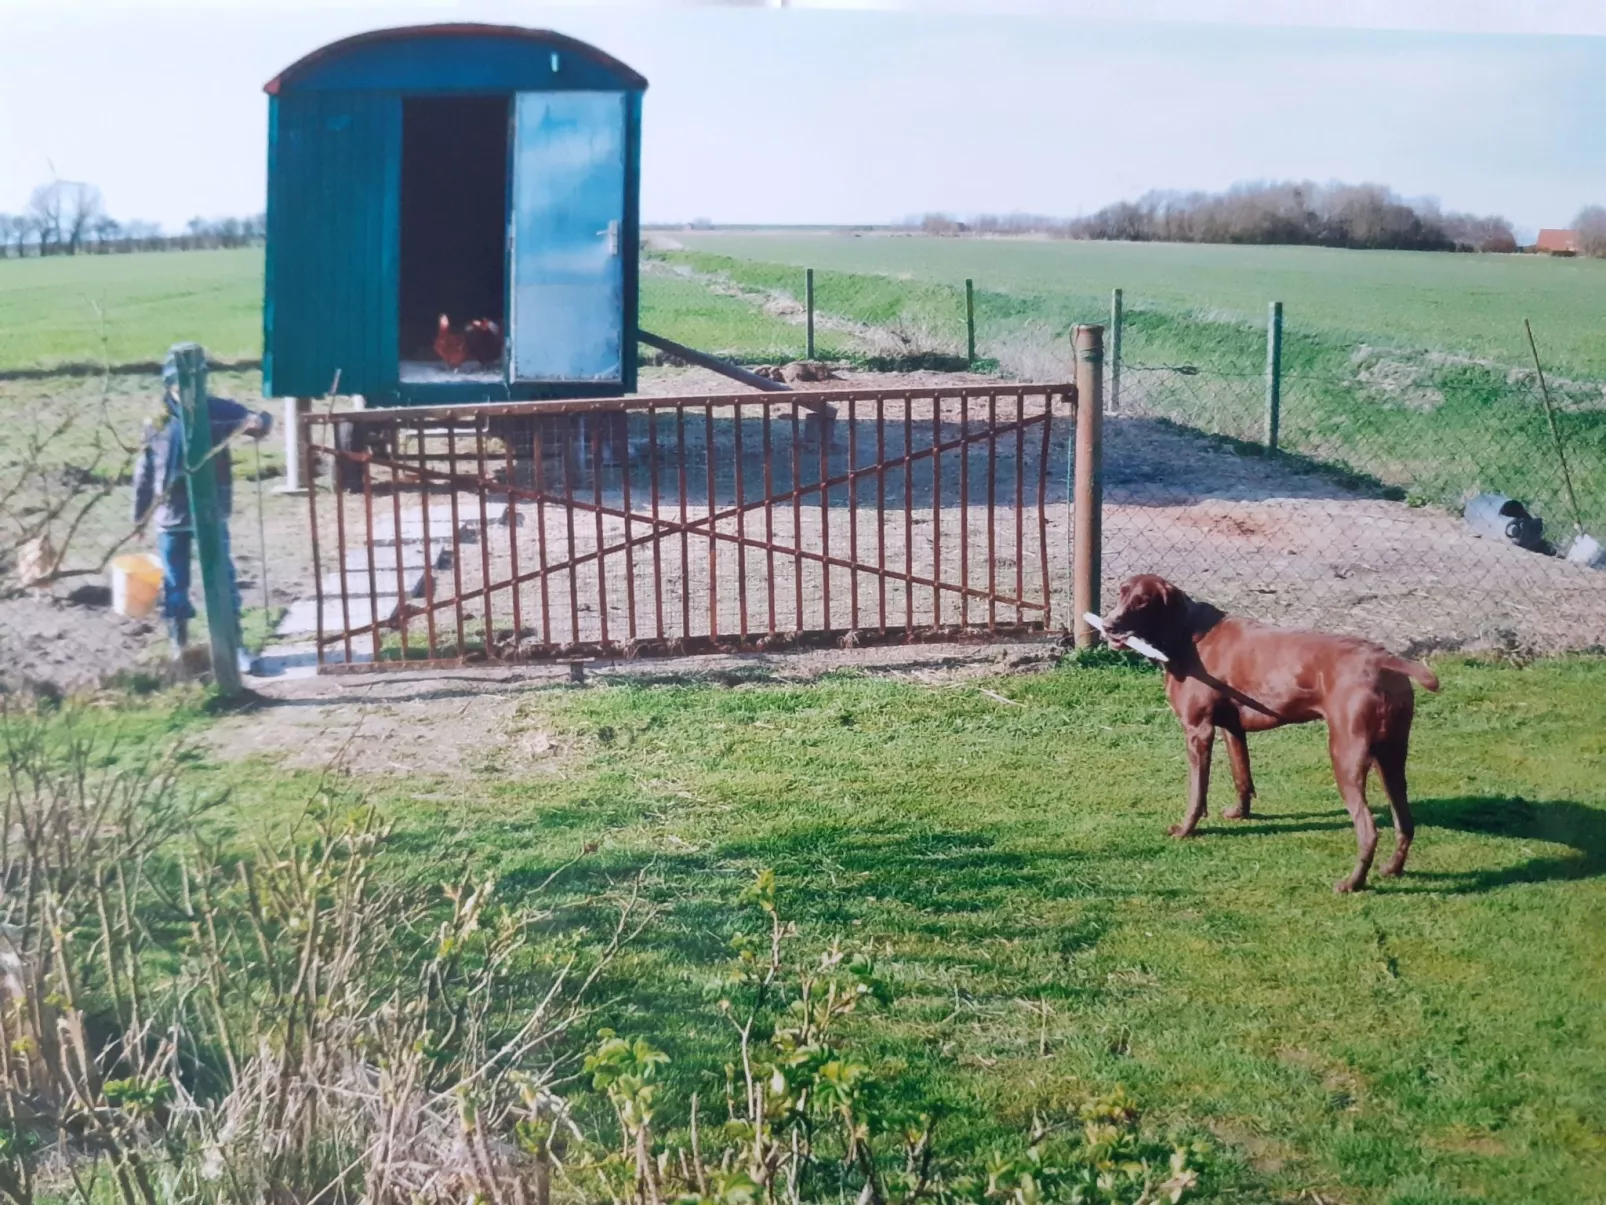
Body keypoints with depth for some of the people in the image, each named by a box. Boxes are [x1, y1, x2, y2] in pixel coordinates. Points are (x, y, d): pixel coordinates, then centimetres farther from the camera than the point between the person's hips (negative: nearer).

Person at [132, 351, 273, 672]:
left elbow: (255, 419, -12)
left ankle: (234, 645, 8)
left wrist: (260, 421, -38)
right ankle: (178, 648, 21)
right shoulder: (156, 422, 3)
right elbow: (144, 471, 10)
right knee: (174, 584, 9)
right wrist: (139, 514, 12)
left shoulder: (217, 411, -3)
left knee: (222, 579, 0)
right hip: (170, 516, 2)